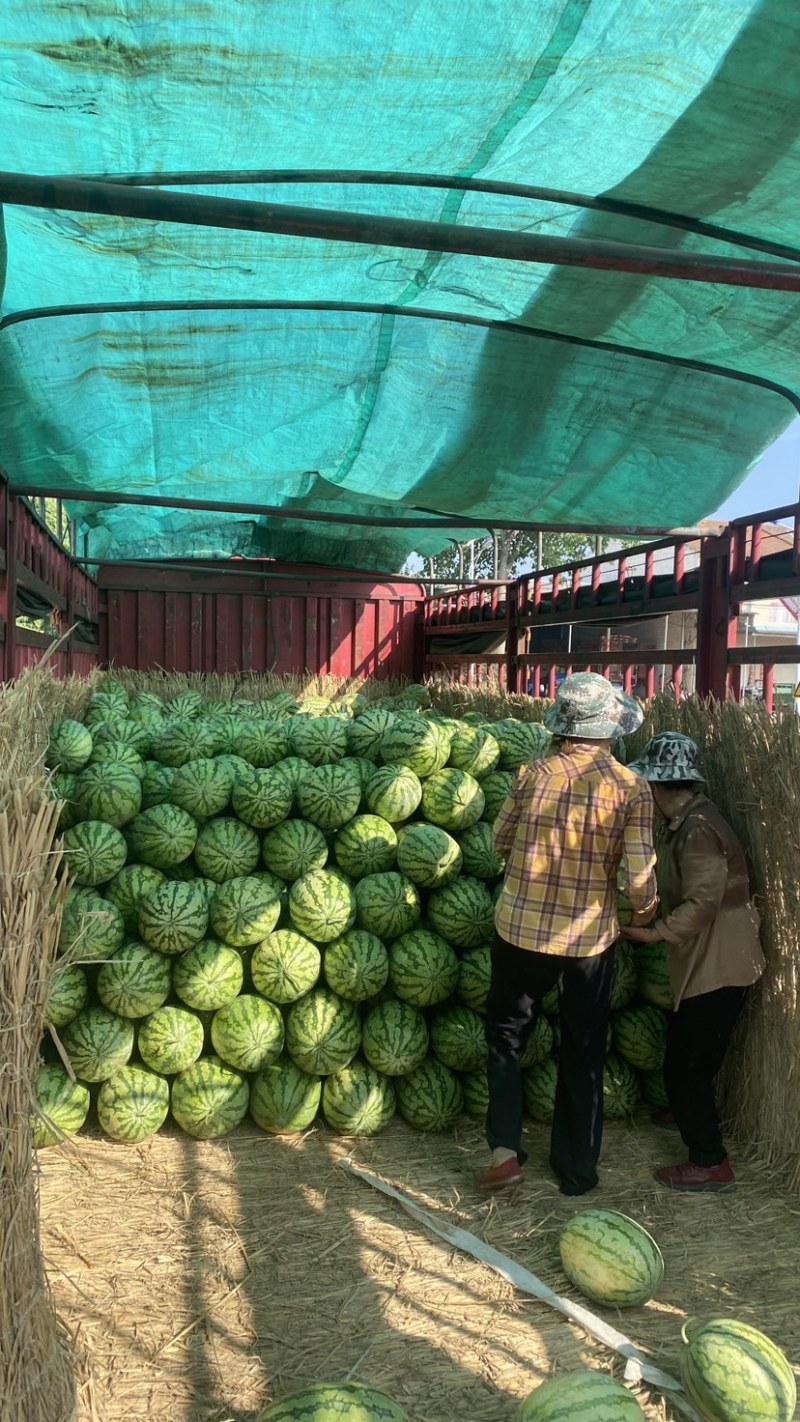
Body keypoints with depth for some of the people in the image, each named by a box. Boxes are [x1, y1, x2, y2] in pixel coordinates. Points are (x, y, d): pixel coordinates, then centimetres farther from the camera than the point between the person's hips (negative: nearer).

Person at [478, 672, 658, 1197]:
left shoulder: (533, 775, -9)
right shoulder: (632, 788, -12)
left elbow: (502, 840, 5)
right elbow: (640, 877, -13)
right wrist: (645, 912, 8)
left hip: (522, 931, 0)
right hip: (591, 939, 0)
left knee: (507, 1035, 20)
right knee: (584, 1054, 17)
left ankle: (506, 1149, 10)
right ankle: (577, 1170, 28)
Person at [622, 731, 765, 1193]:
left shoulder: (697, 829, -23)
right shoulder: (689, 821, 9)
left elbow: (701, 903, -28)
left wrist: (654, 932, -24)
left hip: (717, 967, -10)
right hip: (708, 962, 10)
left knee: (688, 1064, -1)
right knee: (684, 1052, 28)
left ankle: (711, 1163, 10)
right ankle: (691, 1113, 50)